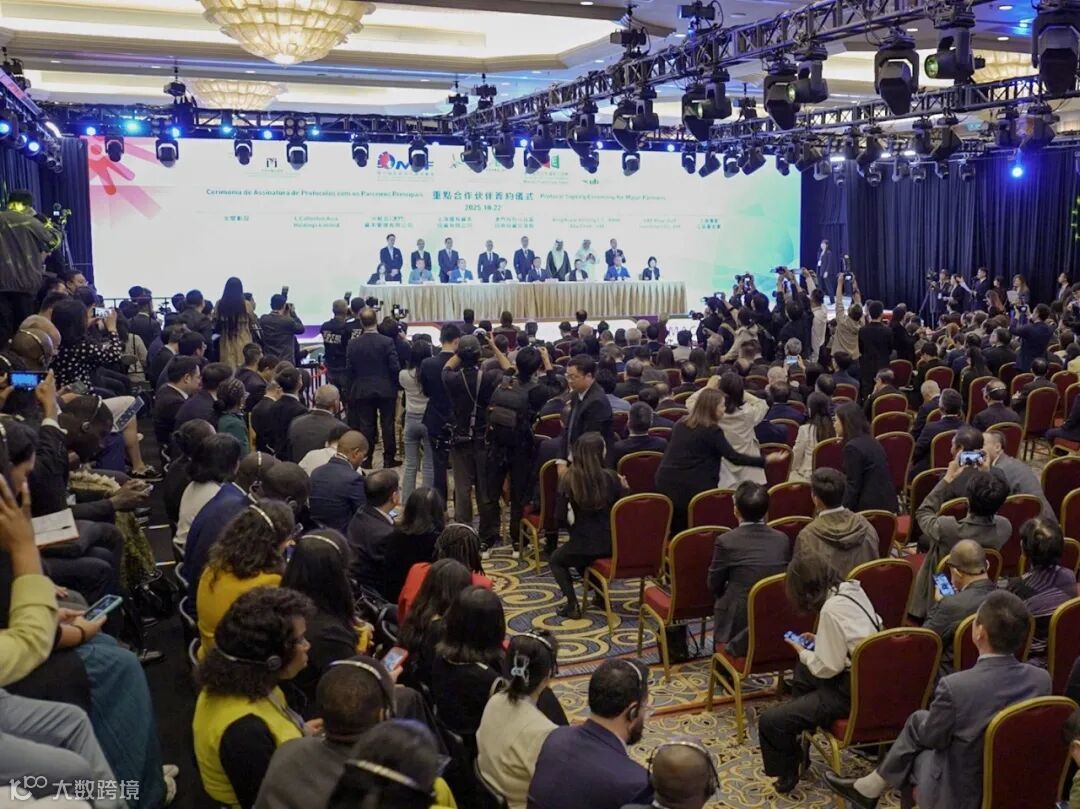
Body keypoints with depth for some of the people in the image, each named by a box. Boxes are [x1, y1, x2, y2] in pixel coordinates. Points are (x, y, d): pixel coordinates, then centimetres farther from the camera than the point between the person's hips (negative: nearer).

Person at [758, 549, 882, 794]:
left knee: (770, 721, -11)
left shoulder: (831, 610, -24)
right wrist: (820, 641, 11)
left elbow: (827, 668, -19)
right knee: (803, 670, 35)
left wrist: (802, 652, -2)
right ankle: (800, 732, 46)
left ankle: (786, 776, 12)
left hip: (853, 692, -10)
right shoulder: (852, 589, 3)